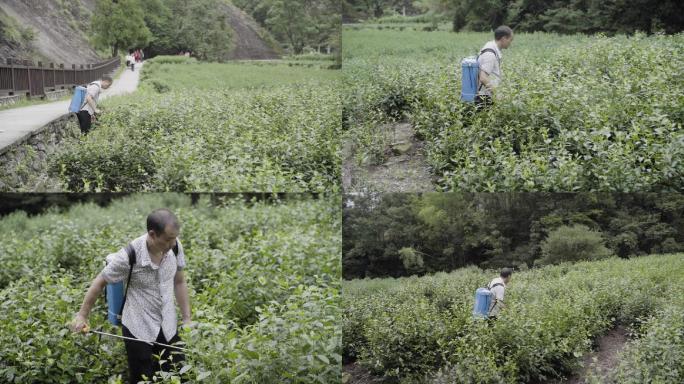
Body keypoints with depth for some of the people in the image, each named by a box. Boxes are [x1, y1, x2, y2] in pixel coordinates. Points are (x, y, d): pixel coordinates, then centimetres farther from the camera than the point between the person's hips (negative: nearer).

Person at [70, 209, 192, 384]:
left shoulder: (175, 247, -11)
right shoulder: (129, 256, -23)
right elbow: (99, 282, -7)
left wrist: (187, 320, 7)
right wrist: (82, 315, 2)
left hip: (168, 327, 4)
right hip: (138, 329, -4)